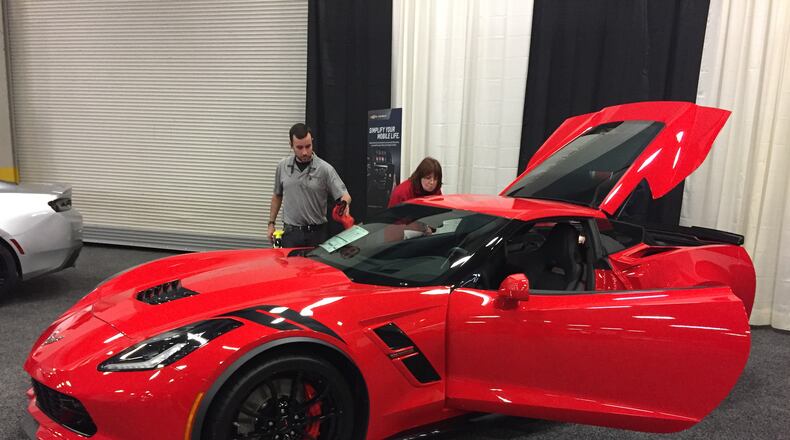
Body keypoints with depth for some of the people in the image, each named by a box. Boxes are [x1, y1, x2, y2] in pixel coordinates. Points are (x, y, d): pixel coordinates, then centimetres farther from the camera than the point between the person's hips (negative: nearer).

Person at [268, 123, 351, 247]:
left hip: (316, 233, -2)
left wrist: (344, 204, -31)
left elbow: (344, 195, -9)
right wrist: (271, 223, 12)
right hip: (290, 232, 2)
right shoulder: (282, 166, 4)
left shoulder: (325, 169, -7)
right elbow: (277, 196, 15)